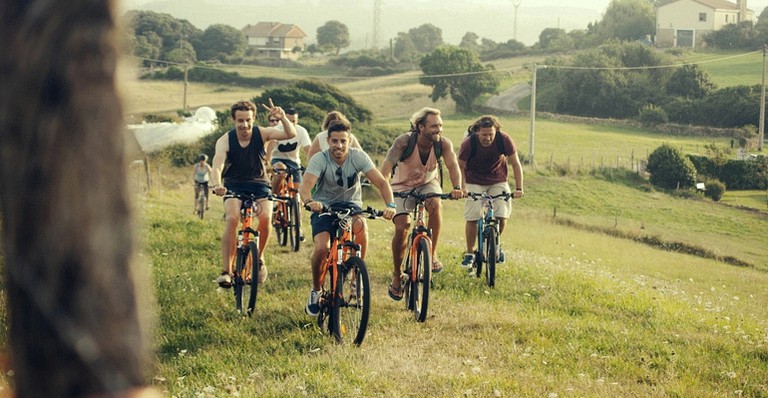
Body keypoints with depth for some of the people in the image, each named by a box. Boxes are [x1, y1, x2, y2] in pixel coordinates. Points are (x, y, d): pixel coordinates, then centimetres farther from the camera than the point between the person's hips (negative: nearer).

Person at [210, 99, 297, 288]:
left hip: (259, 184, 1)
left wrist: (283, 118, -43)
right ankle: (226, 271, -25)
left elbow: (291, 134, -22)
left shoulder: (261, 133, -11)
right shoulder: (225, 140, -15)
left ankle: (259, 258, 1)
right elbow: (217, 166, -30)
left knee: (265, 218, -26)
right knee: (231, 219, -28)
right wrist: (216, 185, -51)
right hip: (234, 187, -1)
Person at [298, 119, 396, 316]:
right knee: (322, 249, -24)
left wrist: (390, 205, -41)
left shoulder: (358, 157, -15)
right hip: (324, 207, -1)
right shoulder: (320, 159, -18)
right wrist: (309, 201, -56)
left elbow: (381, 182, -22)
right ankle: (316, 290, 4)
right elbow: (305, 185, -33)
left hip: (350, 205, 1)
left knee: (360, 225, -34)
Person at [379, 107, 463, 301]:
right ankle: (397, 276, 4)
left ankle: (432, 254, -20)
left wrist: (457, 187, -52)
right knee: (401, 229, -16)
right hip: (403, 186, -1)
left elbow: (453, 165, -33)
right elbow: (387, 165, -36)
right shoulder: (404, 141, -27)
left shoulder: (444, 144, -20)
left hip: (428, 184, 1)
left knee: (435, 204, -33)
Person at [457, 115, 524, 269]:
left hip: (498, 181, 1)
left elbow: (515, 164, -13)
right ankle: (469, 253, 3)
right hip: (475, 182, -1)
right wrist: (462, 188, -27)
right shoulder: (468, 143, -24)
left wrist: (519, 188, -20)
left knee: (502, 214, -14)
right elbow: (460, 167, -14)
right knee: (472, 217, -13)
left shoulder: (504, 139, -21)